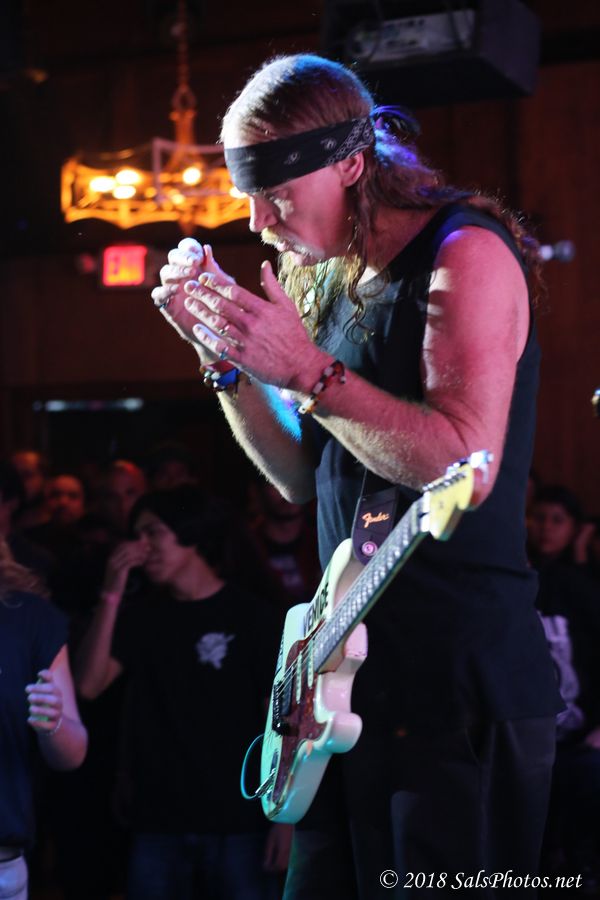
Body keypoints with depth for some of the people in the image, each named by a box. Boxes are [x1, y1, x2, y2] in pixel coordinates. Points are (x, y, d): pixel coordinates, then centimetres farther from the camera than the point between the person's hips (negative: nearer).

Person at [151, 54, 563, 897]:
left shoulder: (463, 252, -11)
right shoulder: (332, 279, 13)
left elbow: (465, 464, -21)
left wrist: (306, 372, -21)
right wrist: (226, 358, 4)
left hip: (459, 678, -8)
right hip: (354, 672, 8)